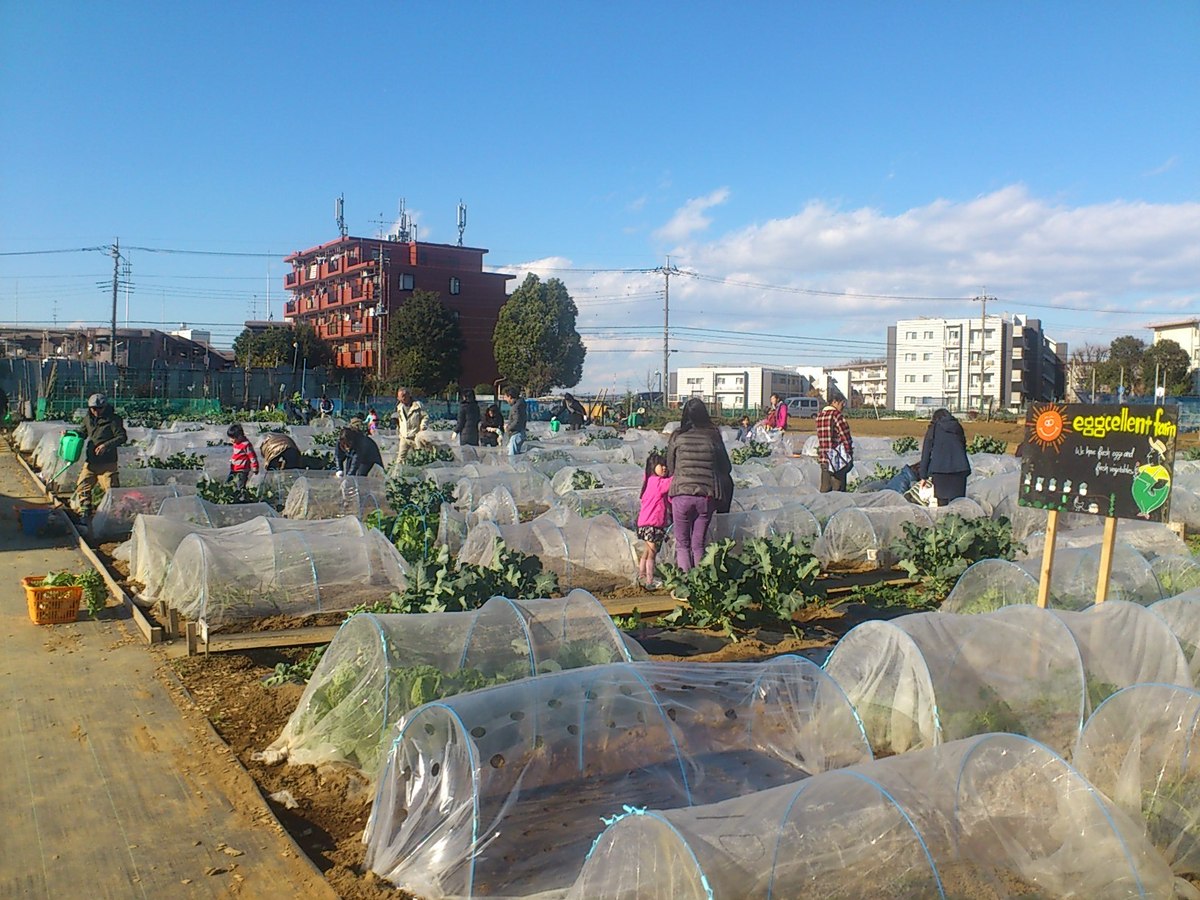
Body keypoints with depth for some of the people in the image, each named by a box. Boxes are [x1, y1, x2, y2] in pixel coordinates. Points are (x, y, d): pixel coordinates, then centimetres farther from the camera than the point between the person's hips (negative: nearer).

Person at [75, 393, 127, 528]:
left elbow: (122, 437, -14)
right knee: (82, 488, 7)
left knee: (111, 491, -5)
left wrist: (107, 445, -26)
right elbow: (83, 433, 26)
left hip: (107, 463, -6)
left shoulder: (113, 419, -8)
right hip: (90, 461, 6)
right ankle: (84, 516, 16)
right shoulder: (88, 419, 11)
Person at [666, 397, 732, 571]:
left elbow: (670, 469, 6)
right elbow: (726, 468, 8)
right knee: (698, 545, 12)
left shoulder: (677, 438, -3)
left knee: (682, 544, 10)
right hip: (707, 496, 1)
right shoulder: (713, 437, -1)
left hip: (682, 494, -1)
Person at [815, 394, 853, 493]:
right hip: (837, 457, -7)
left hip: (822, 455, 7)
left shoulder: (819, 415, 11)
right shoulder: (837, 415, -12)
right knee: (838, 488, -1)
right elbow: (845, 436, -12)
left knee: (825, 487, 11)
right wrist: (850, 455, -5)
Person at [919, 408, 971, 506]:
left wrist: (923, 476, 10)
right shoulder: (958, 427, 21)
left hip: (939, 468, -3)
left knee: (942, 502, -2)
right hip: (959, 468, 3)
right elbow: (963, 448, 19)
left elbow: (926, 452, 8)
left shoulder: (933, 428, 11)